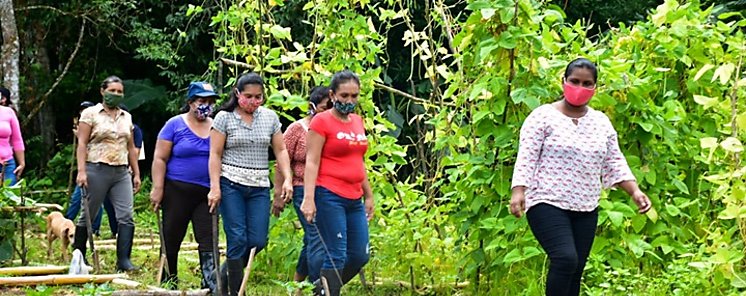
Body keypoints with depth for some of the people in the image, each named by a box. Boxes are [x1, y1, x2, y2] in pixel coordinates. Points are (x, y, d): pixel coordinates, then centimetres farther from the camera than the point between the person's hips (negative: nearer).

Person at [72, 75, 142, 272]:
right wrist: (81, 171, -15)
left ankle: (124, 260, -8)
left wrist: (136, 173, 15)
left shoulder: (126, 117, 16)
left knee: (126, 217, -8)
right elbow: (82, 144, -5)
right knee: (88, 216, 3)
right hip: (97, 170, -4)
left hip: (122, 173, 4)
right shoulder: (90, 114, 1)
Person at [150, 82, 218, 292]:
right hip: (178, 190, -3)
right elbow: (160, 158, -5)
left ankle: (211, 285, -6)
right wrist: (157, 188, -11)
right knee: (171, 239, 7)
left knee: (208, 240, -4)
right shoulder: (175, 125, -3)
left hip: (207, 194, 3)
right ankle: (168, 282, 22)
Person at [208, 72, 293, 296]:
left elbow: (280, 151, 11)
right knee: (238, 239, -7)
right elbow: (215, 154, -3)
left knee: (258, 241, -2)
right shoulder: (224, 117, -1)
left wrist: (287, 179, -2)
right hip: (231, 185, -4)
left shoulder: (270, 117, 9)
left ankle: (227, 271, 23)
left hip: (260, 187, 4)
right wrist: (215, 187, -11)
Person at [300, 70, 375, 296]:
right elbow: (311, 162, -10)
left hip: (354, 199, 7)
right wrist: (308, 199, -19)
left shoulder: (358, 121, 14)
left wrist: (369, 196, 23)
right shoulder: (322, 121, -6)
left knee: (360, 256, 8)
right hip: (330, 197, -7)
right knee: (336, 257, -8)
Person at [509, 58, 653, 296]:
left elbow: (614, 163, 16)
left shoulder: (601, 122, 14)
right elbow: (526, 157, -8)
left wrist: (634, 191, 3)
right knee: (566, 259, -25)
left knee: (575, 271, 3)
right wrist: (518, 191, -21)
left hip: (586, 209, 6)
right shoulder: (543, 116, -3)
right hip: (548, 204, -6)